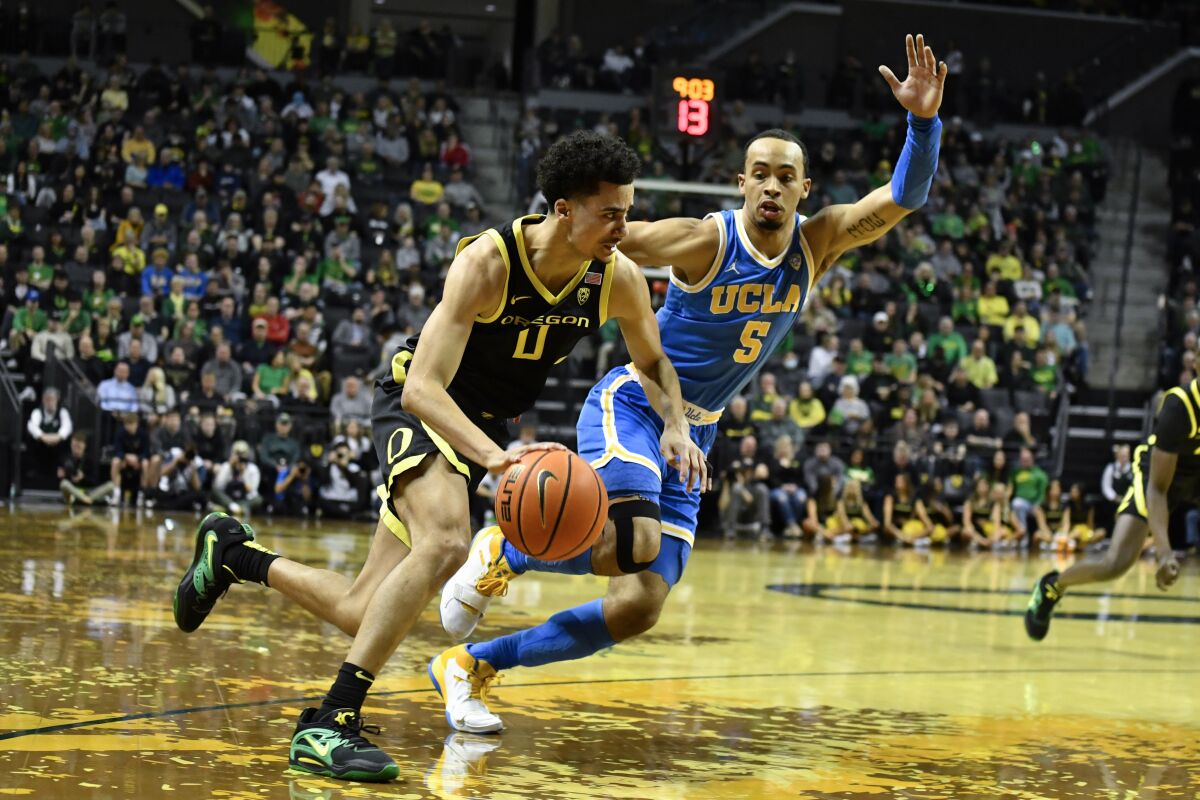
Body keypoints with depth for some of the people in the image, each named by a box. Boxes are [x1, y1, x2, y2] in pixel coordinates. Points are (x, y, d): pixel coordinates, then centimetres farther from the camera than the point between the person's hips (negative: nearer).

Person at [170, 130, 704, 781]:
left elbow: (653, 364, 8)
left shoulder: (617, 279, -13)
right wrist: (494, 457, -50)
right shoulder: (488, 262, -29)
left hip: (488, 424, 6)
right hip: (420, 407, -6)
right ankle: (327, 725, -34)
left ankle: (234, 552, 29)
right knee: (445, 541, -37)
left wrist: (675, 422, -14)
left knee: (366, 616, 3)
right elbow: (423, 387, -34)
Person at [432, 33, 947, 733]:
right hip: (629, 407, -6)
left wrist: (924, 120, -32)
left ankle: (470, 666, 7)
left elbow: (904, 198, -16)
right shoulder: (705, 241, -17)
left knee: (640, 608, -3)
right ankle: (499, 555, -5)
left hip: (691, 437, 6)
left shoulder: (817, 243, -4)